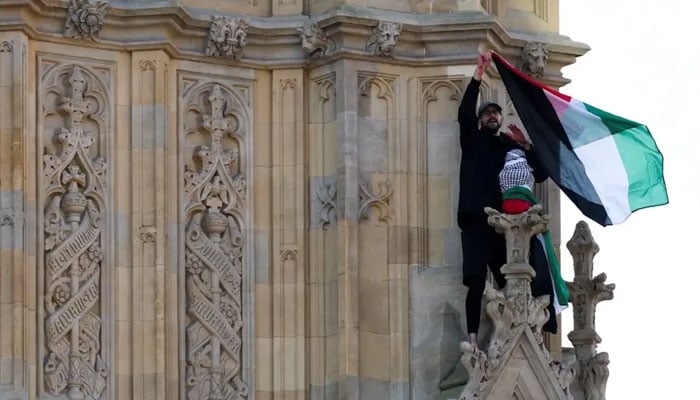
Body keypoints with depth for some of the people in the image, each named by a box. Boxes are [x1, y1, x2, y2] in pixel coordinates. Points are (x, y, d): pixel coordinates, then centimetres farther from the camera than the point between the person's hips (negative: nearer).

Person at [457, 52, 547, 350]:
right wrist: (478, 77, -15)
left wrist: (526, 146, 2)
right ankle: (473, 338, -14)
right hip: (477, 220, -3)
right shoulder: (473, 140, 13)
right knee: (477, 282, -11)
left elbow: (540, 174, 12)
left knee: (509, 282, -3)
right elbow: (464, 113, -6)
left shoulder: (512, 146, 19)